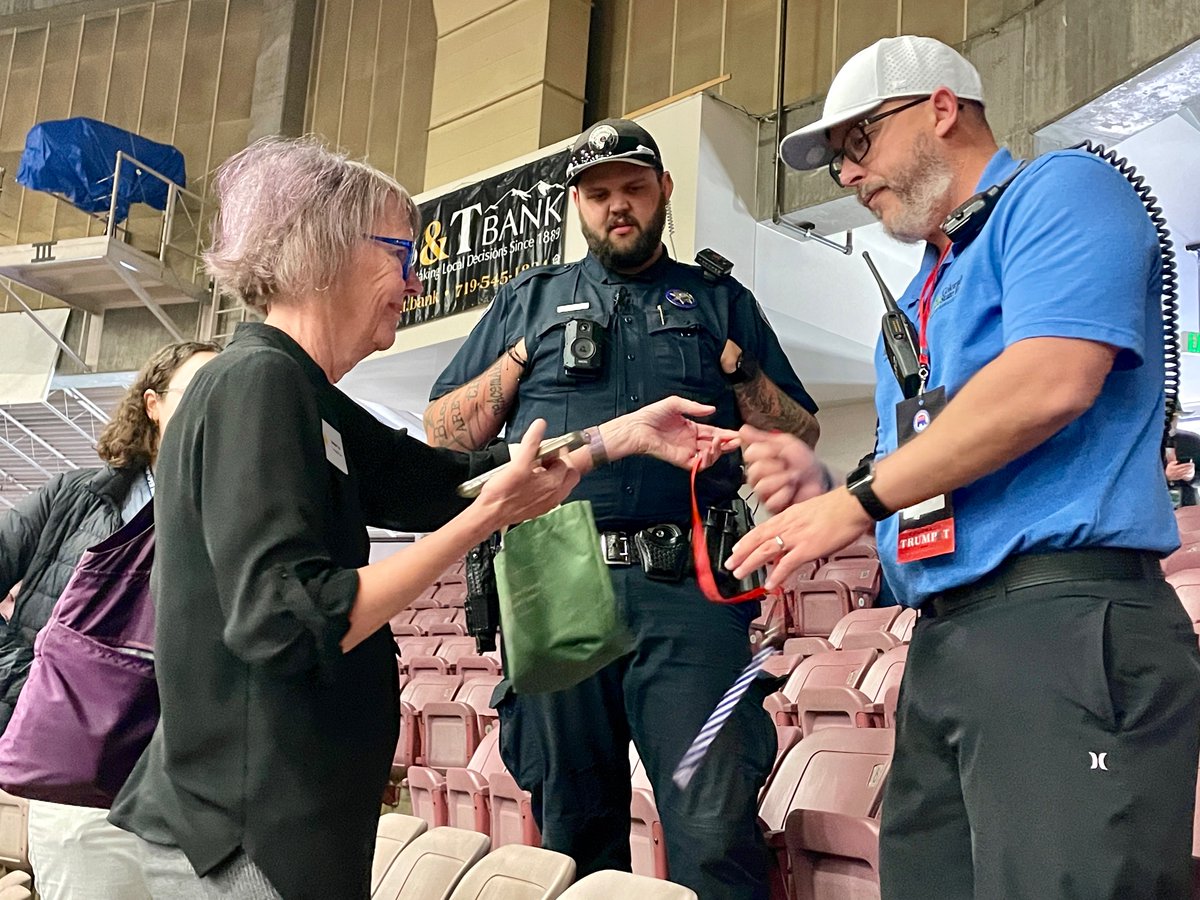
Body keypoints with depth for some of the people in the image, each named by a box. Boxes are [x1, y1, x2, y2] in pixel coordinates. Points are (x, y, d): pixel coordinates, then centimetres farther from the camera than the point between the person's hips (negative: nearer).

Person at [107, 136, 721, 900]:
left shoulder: (296, 394, 10)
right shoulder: (258, 383, -19)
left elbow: (445, 480, 17)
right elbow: (287, 625, -27)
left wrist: (628, 434, 15)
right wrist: (490, 516, -22)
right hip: (245, 836, -9)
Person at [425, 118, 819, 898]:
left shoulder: (721, 301, 19)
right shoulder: (529, 301, 21)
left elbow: (800, 438, 14)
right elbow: (443, 433, 15)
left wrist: (739, 370, 0)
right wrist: (519, 362, 3)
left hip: (687, 582, -1)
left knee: (716, 830, -9)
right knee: (572, 829, 9)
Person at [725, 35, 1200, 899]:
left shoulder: (1059, 190, 1)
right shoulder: (924, 296, 25)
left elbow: (1050, 381, -18)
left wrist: (857, 500, -11)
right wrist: (822, 492, 6)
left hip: (1065, 623, -9)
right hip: (943, 640, 9)